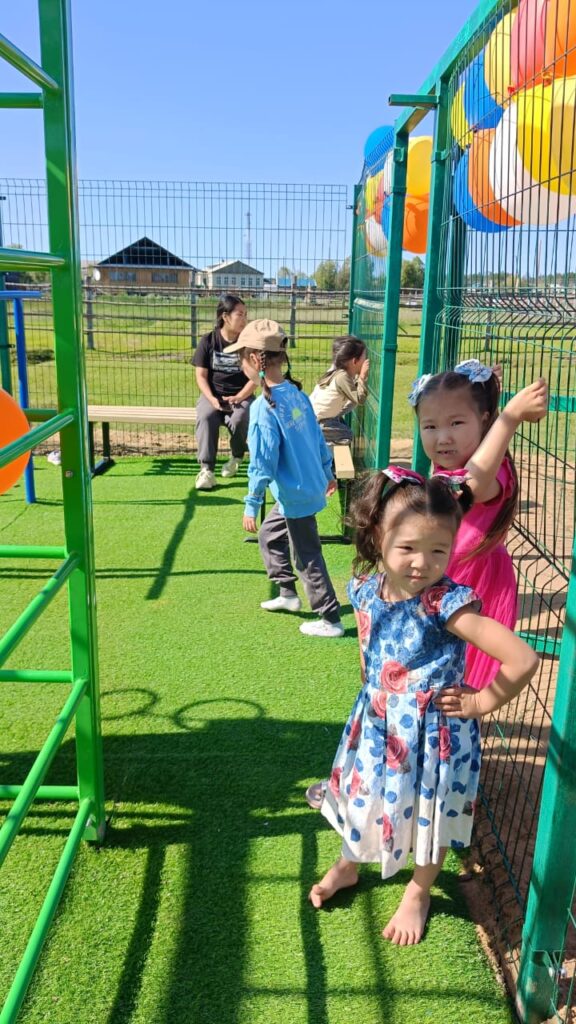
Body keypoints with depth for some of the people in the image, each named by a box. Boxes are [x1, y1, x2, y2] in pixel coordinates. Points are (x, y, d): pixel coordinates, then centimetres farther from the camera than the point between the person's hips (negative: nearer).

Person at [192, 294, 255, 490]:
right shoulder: (208, 341, 1)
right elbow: (201, 375, 0)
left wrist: (238, 397, -18)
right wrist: (212, 398, -17)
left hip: (241, 395, 0)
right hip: (213, 395, 0)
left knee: (239, 420, -33)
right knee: (205, 417, -32)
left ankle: (237, 456, 0)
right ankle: (206, 469, -28)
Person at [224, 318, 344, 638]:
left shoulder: (264, 407, -22)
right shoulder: (297, 393, 1)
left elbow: (263, 464, -22)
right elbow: (318, 436, 11)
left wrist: (251, 505, -14)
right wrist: (327, 473, 24)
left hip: (296, 496, -9)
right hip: (312, 485, 9)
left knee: (307, 559, 4)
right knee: (270, 534, 25)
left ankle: (331, 620, 16)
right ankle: (288, 593, 35)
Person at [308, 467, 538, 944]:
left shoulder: (448, 604, -30)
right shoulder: (365, 590, -12)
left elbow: (523, 659, -33)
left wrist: (480, 704, -20)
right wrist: (374, 690, 9)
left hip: (434, 733, -5)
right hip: (377, 723, 5)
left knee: (429, 814, 17)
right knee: (363, 796, 25)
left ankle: (418, 893, 47)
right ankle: (348, 864, 55)